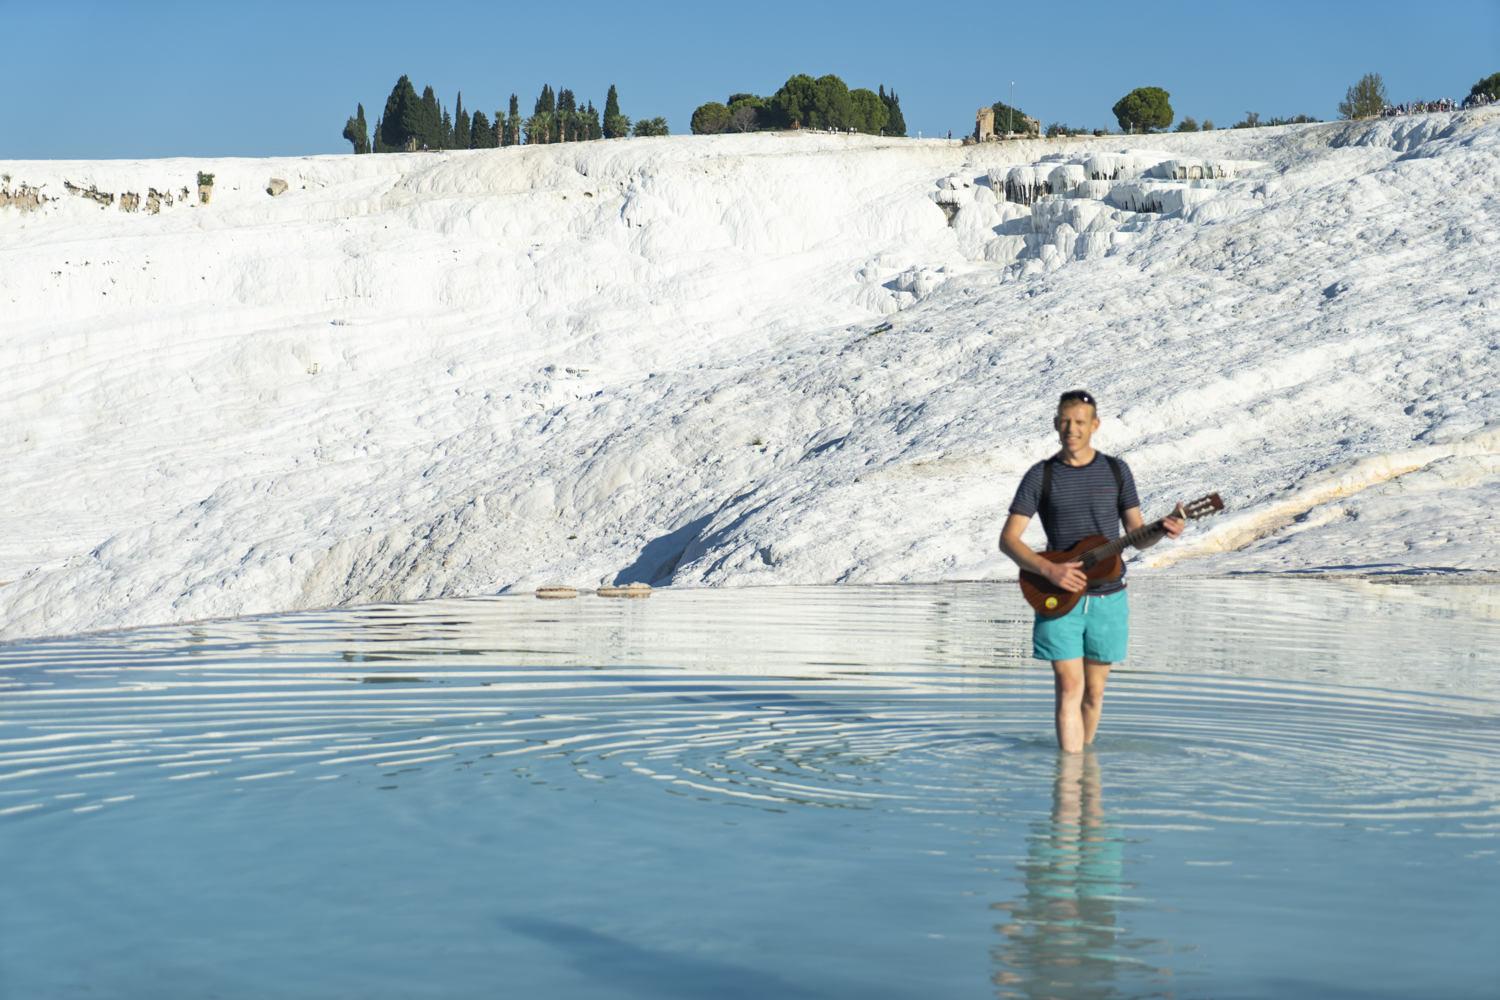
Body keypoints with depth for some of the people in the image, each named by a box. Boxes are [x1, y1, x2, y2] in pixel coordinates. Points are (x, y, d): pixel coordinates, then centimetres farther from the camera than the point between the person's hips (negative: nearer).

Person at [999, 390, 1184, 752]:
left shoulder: (1116, 471, 6)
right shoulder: (1041, 476, 0)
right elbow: (1008, 539, -3)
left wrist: (1164, 529, -16)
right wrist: (1048, 570, -18)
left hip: (1108, 598, 2)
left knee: (1094, 689, 8)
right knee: (1069, 687, -9)